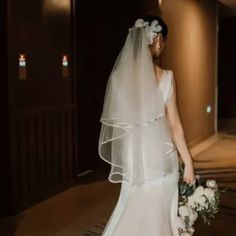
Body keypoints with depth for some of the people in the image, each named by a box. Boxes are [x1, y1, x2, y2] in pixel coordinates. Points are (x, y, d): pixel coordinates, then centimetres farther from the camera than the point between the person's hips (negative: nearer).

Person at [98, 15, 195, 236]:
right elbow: (174, 124, -12)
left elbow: (115, 120, 4)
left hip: (132, 156, 4)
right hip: (160, 155, -3)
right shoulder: (165, 77, -13)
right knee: (156, 215, 11)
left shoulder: (119, 75, -2)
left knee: (130, 212, 17)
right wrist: (188, 161, -3)